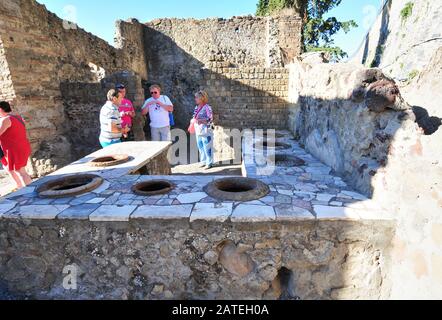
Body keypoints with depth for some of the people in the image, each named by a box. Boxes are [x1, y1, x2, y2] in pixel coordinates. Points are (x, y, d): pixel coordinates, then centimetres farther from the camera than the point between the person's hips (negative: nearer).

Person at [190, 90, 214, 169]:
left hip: (205, 131, -8)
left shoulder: (207, 107, -11)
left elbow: (211, 119, -16)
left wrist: (200, 120, -23)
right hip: (198, 131, 8)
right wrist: (192, 121, 3)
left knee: (207, 148, -2)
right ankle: (204, 162, 27)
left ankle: (209, 163, 9)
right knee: (200, 147, 14)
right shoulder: (197, 107, 12)